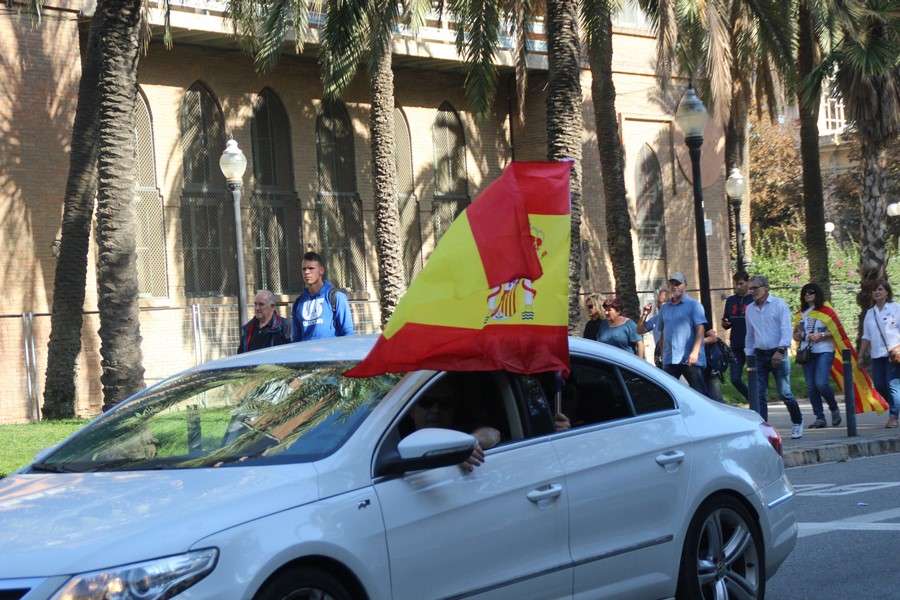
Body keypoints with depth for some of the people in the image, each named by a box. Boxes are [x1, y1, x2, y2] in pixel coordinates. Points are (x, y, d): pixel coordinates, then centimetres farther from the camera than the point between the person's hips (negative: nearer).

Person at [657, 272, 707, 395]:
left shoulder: (694, 305, 0)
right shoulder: (664, 308, 16)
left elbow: (700, 329, -9)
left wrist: (695, 352, -19)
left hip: (690, 359, -5)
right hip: (669, 360, 5)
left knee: (699, 392, -3)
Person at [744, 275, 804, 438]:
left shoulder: (779, 304, -5)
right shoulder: (750, 310, 11)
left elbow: (787, 330, -11)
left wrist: (780, 351, -21)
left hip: (777, 354, -5)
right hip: (759, 356, 5)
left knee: (784, 392, -3)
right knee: (759, 394, -4)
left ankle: (797, 423, 18)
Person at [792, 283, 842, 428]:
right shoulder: (802, 313, 15)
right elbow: (796, 332, 25)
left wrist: (821, 335, -16)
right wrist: (797, 336, 2)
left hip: (824, 352, -6)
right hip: (807, 352, 6)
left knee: (821, 383, -18)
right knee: (811, 386, 1)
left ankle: (834, 409, 6)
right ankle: (819, 417, 5)